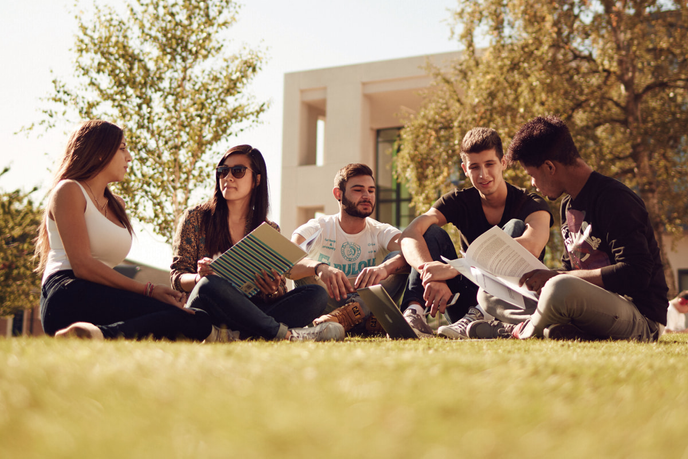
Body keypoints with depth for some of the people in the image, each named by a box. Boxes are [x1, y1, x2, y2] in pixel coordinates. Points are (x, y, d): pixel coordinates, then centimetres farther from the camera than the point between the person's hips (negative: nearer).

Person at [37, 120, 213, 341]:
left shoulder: (117, 204, 29)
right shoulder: (69, 191, 5)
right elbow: (82, 265, -9)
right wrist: (147, 290, -13)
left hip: (103, 301, 8)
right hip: (70, 296, -8)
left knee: (199, 321, -18)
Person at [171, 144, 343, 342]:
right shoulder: (195, 218, 8)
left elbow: (279, 295, 10)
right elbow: (177, 277, 3)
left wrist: (273, 292, -15)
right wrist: (198, 278, -21)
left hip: (248, 312, 3)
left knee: (317, 294, -19)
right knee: (211, 284, -37)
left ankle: (236, 334, -37)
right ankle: (284, 333, -27)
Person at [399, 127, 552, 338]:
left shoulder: (532, 205, -9)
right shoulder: (459, 201, 1)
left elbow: (531, 246, -33)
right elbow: (410, 234, -17)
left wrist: (453, 268, -41)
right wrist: (432, 276, -40)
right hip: (467, 298, 3)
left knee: (515, 226, -22)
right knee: (433, 232, -12)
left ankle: (478, 315, -42)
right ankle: (414, 309, -36)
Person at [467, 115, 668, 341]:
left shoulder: (614, 200, -15)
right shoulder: (567, 205, 14)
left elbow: (636, 274, -24)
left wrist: (555, 277, -23)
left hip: (642, 319, -9)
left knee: (561, 288, -40)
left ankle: (521, 332, -10)